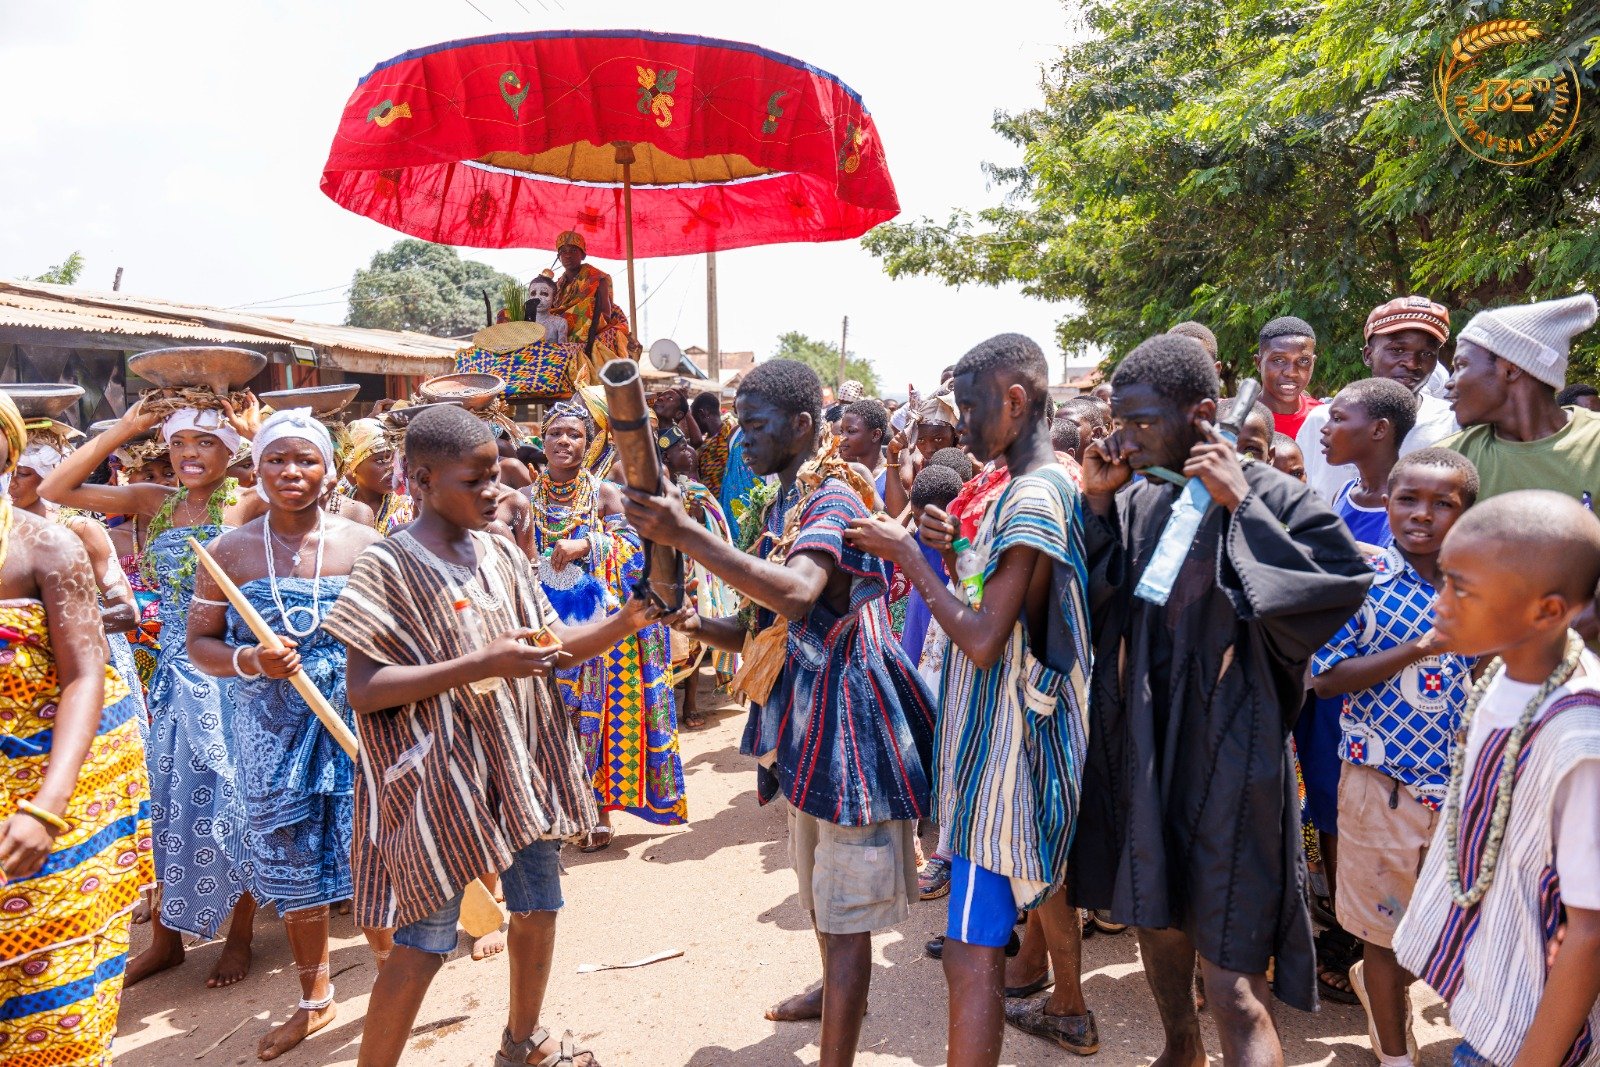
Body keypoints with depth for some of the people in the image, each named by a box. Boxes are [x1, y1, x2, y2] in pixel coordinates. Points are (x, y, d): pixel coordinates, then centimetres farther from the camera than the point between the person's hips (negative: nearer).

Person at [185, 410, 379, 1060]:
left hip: (357, 725, -1)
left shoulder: (364, 543, -3)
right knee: (294, 868, 13)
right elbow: (199, 642, 5)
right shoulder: (229, 551, 0)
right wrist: (249, 661, -16)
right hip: (273, 735, 2)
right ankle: (315, 999, 34)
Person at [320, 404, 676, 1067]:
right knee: (424, 942, 2)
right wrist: (484, 664, -27)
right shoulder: (388, 566, -14)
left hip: (522, 760, 7)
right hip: (439, 777, -6)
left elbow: (554, 644, 7)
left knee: (539, 907, 18)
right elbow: (363, 691, -20)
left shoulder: (499, 553, 4)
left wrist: (629, 617, -11)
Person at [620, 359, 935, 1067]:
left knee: (843, 906, -2)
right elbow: (766, 620, 15)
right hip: (805, 713, 10)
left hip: (844, 714, -10)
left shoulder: (832, 498, -18)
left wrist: (685, 535, -40)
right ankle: (835, 994, 49)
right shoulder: (780, 504, 11)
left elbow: (797, 592, -39)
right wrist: (698, 624, -3)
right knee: (818, 884, 27)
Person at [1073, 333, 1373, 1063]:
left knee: (1232, 986, -3)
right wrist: (1096, 501, -6)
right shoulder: (1139, 498, 4)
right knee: (1153, 919, 24)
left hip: (1228, 756, -6)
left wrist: (1242, 509, -21)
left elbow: (1349, 581, -22)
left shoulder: (1270, 497, -12)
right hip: (1143, 750, 6)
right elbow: (1089, 605, 6)